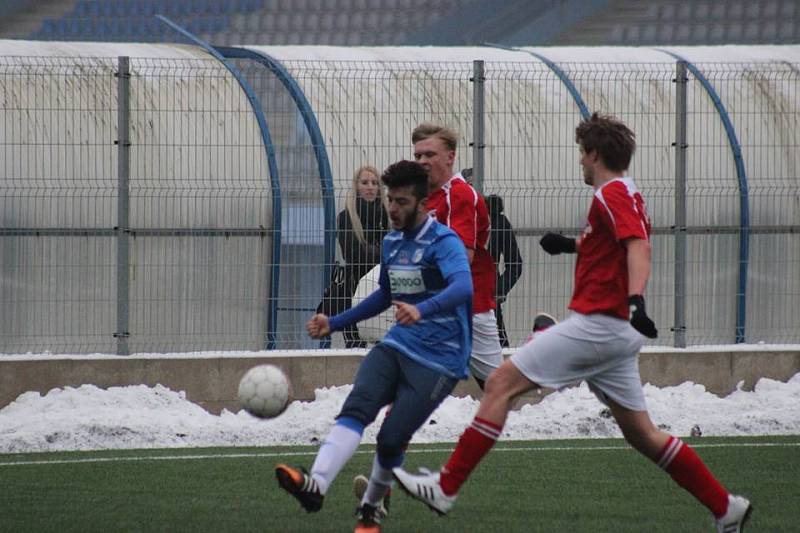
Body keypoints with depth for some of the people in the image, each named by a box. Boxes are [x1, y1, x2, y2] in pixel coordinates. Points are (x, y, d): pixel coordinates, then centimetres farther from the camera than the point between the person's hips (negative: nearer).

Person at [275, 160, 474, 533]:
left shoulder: (443, 242, -13)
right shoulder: (391, 243, 12)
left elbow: (464, 288, -34)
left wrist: (422, 310, -52)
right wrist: (335, 323, 26)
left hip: (439, 359, -6)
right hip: (397, 345, 6)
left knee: (391, 438, -11)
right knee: (356, 408, -21)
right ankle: (316, 484, -38)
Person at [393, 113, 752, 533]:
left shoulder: (613, 194, -10)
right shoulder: (626, 195, 19)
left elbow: (638, 246, -27)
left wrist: (635, 299, -42)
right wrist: (572, 245, 41)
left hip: (597, 322, -10)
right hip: (619, 331, 10)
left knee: (501, 384, -8)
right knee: (641, 434, 12)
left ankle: (445, 488, -10)